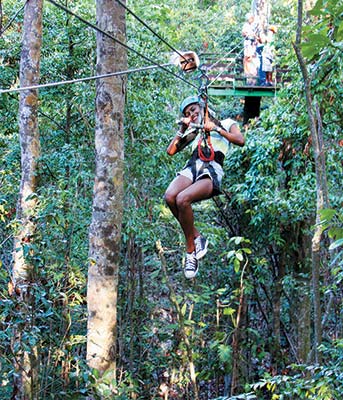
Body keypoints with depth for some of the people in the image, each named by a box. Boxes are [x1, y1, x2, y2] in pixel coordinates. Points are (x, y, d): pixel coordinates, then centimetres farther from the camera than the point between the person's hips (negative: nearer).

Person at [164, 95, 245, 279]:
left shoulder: (226, 123, 19)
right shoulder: (194, 131, 32)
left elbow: (240, 141, -1)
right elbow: (171, 151, 23)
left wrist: (216, 129, -3)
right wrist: (182, 130, 15)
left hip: (212, 170, -5)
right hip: (192, 167, 5)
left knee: (182, 199, -35)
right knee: (169, 197, -31)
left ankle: (191, 250, -19)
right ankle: (197, 238, -13)